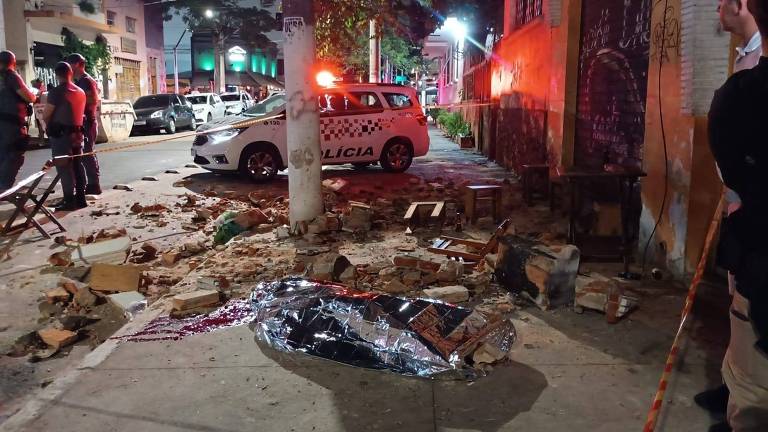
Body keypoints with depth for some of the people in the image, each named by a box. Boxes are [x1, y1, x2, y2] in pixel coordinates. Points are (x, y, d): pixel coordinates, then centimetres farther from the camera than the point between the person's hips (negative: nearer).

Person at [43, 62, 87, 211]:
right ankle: (80, 198, 14)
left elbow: (45, 116, -10)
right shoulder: (80, 92, 10)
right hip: (77, 132, 7)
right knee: (77, 165, 11)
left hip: (60, 134, -7)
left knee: (64, 167, -4)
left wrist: (50, 126, 8)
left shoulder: (56, 92, -12)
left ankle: (70, 201, -5)